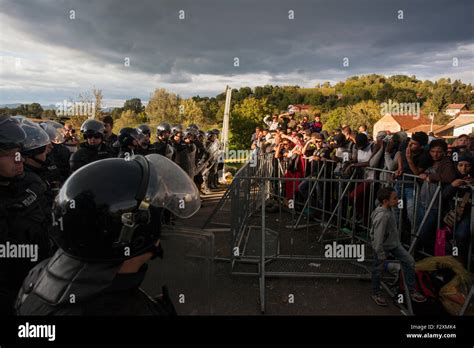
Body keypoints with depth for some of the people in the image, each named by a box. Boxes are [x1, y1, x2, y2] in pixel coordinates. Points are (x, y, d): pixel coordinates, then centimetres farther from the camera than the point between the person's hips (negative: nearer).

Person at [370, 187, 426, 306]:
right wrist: (381, 255, -22)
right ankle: (376, 293, 33)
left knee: (409, 261, 8)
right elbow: (378, 238, -30)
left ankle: (411, 290, 22)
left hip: (394, 244, 9)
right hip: (382, 246, -9)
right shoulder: (381, 216, -34)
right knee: (378, 270, 10)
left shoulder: (388, 209, -6)